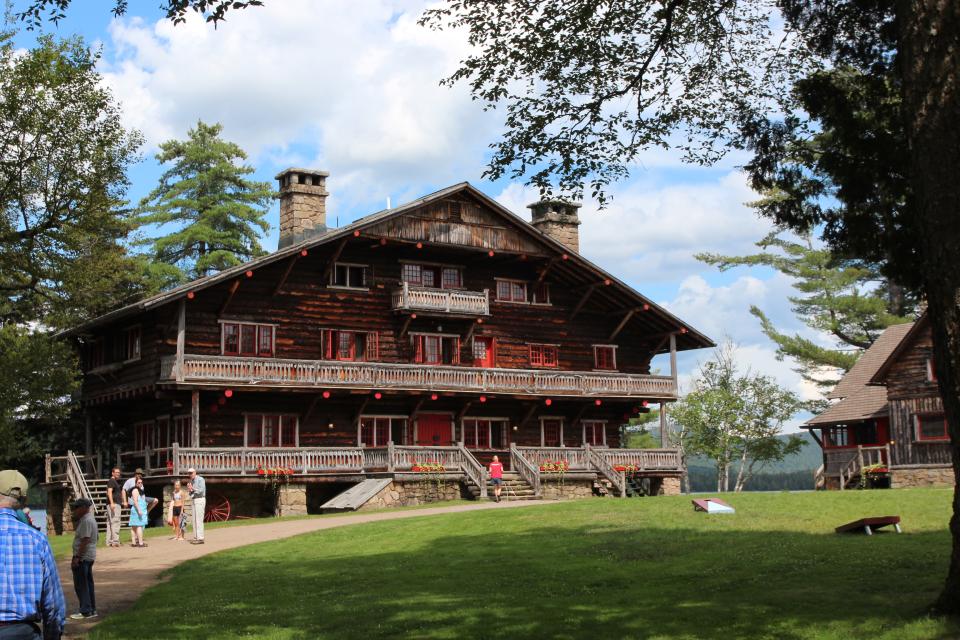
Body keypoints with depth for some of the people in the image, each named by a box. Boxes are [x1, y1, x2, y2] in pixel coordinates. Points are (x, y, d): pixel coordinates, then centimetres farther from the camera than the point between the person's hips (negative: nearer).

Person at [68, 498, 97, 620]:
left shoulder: (86, 521, -17)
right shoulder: (90, 519, 15)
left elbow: (85, 540, -23)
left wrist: (77, 557, -23)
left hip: (83, 557, -11)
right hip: (89, 557, 11)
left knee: (81, 585, -5)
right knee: (88, 584, 15)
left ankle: (85, 611, -2)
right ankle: (92, 610, 20)